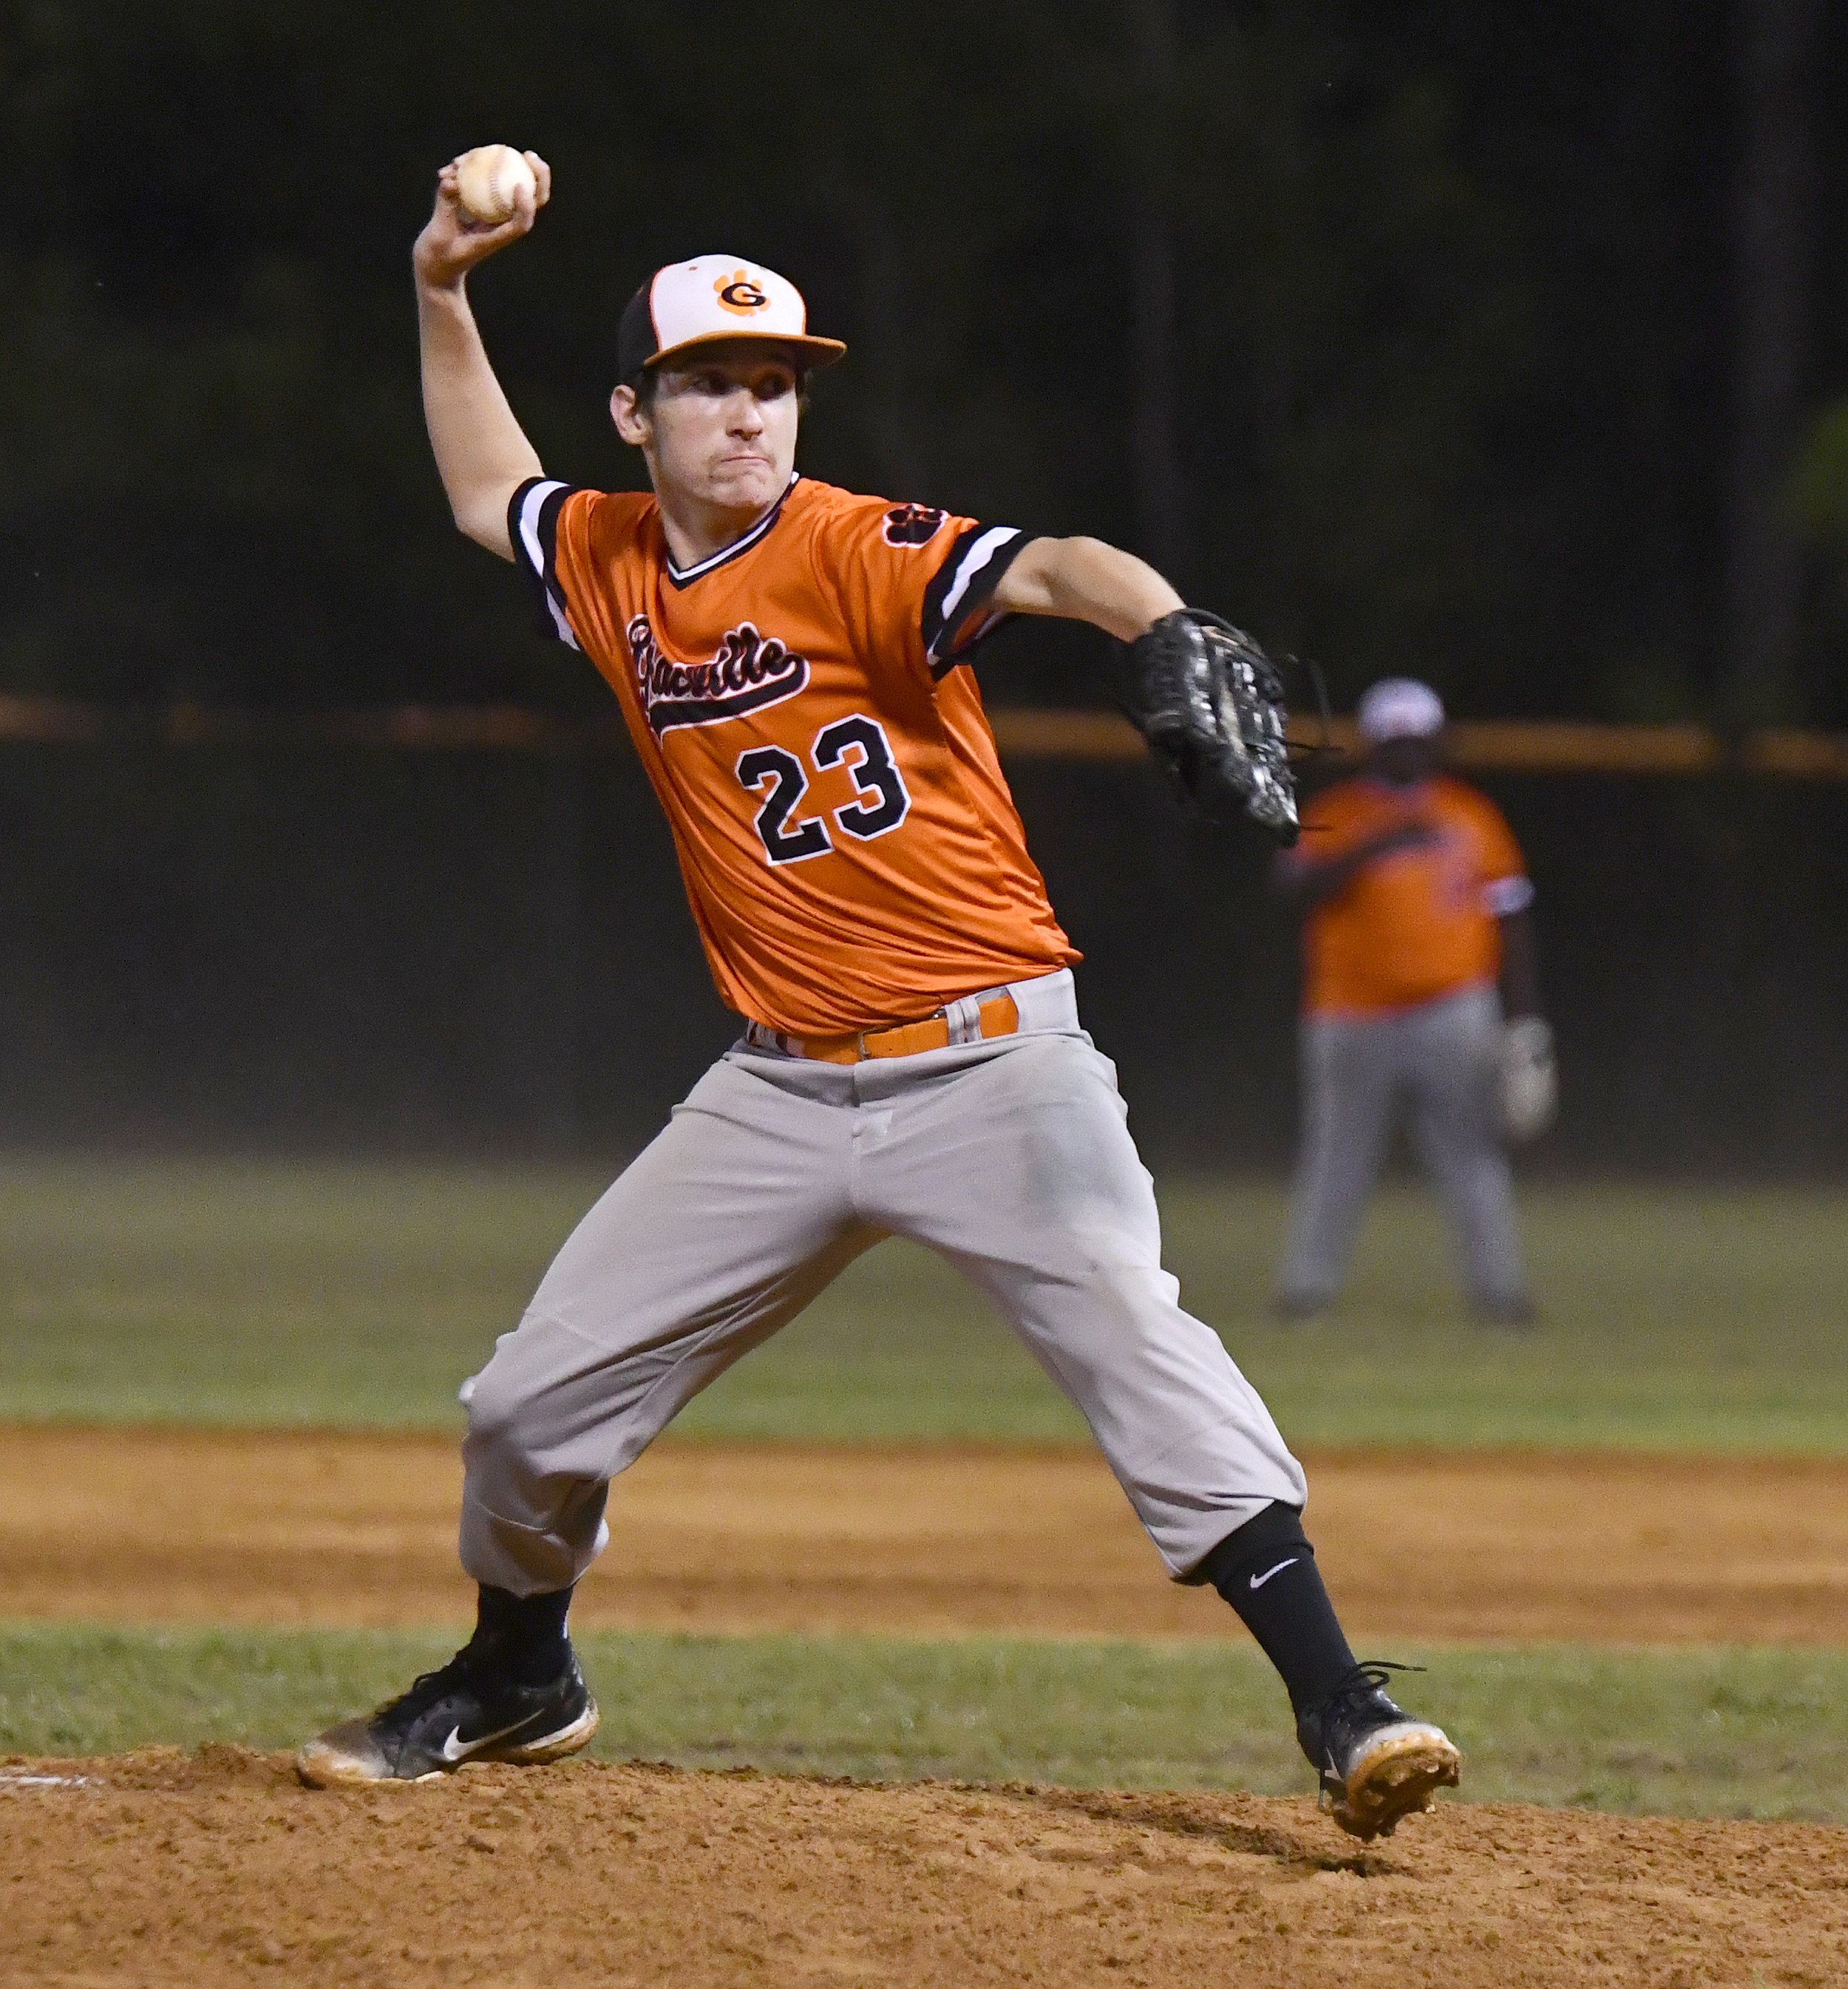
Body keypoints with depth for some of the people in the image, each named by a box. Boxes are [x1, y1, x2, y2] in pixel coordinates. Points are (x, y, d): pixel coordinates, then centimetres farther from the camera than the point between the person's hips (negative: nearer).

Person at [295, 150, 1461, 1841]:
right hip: (785, 1094, 6)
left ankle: (1338, 1705, -27)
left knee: (1132, 1329, -25)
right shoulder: (610, 565, 8)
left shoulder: (853, 555, -11)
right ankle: (519, 1682, 35)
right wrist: (444, 298, 20)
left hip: (989, 1054, -6)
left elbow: (1047, 568, -31)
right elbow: (491, 494, 31)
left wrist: (1170, 628, -52)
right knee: (533, 1401, 7)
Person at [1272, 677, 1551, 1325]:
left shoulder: (1470, 817, 10)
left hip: (1451, 1011, 1)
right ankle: (1305, 1286, 7)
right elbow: (1298, 886, -15)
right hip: (1353, 1020, -1)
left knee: (1470, 1151, -7)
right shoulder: (1335, 817, 3)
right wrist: (1378, 845, -25)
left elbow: (1510, 924, 11)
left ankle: (1499, 1289, -7)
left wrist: (1525, 1026, 6)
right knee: (1337, 1156, -1)